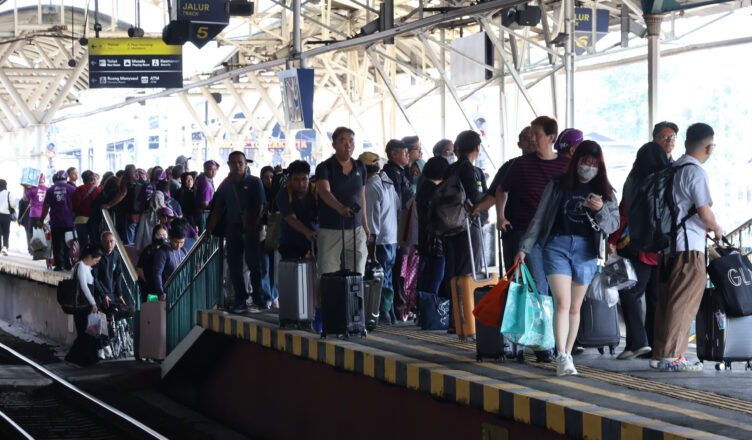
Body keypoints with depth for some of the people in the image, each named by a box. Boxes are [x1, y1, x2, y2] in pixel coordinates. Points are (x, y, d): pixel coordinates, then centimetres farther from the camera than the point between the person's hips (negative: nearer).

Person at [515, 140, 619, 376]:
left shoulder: (604, 191, 9)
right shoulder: (558, 185, 5)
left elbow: (614, 224, 5)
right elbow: (539, 218, 9)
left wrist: (600, 210, -15)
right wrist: (524, 247, 6)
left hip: (586, 250, 2)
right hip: (557, 246, -2)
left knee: (575, 307, 7)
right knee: (562, 303, -14)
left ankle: (567, 354, 17)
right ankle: (561, 358, -20)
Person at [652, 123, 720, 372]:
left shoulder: (671, 170, 13)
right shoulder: (696, 172, -11)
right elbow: (705, 212, -15)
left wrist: (704, 228, 25)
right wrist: (716, 230, 4)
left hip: (668, 244, 8)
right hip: (689, 246, -8)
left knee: (666, 301, 13)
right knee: (685, 303, -5)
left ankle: (660, 353, 17)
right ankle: (671, 357, -6)